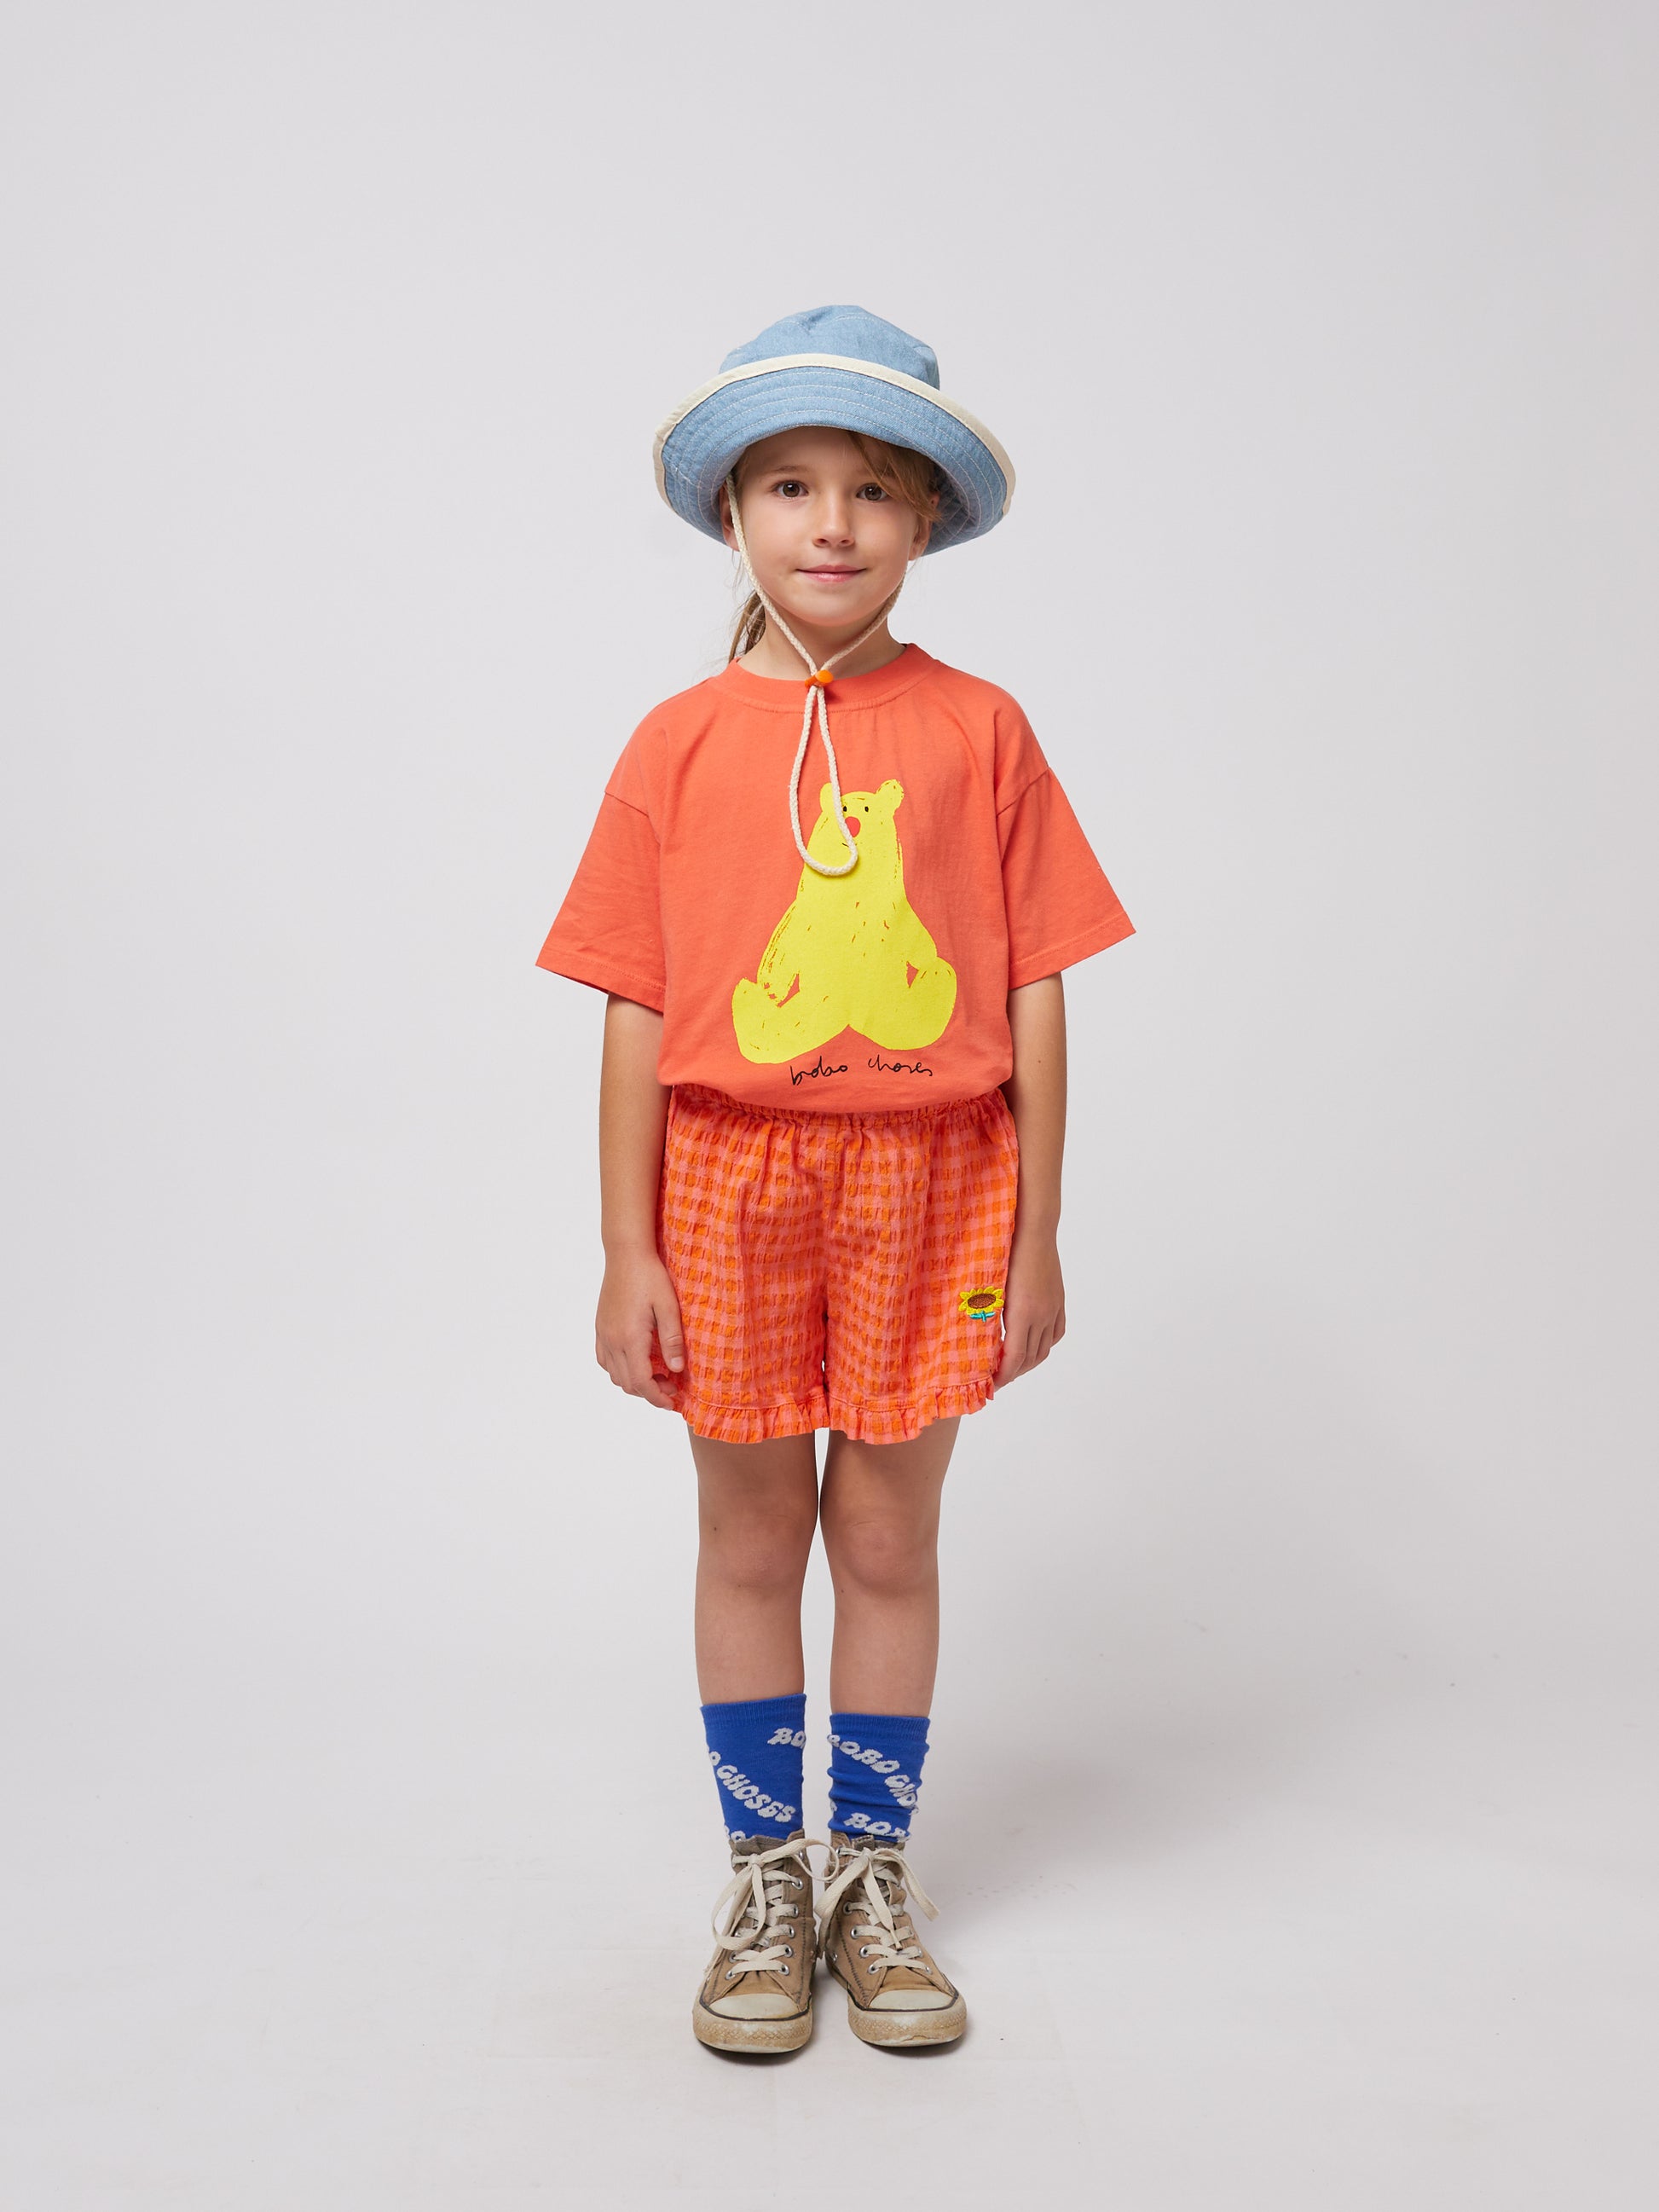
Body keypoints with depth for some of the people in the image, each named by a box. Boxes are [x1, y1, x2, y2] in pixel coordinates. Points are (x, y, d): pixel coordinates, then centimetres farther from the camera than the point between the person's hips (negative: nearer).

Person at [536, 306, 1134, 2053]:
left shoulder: (977, 730, 0)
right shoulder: (681, 743, 0)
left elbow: (1033, 995, 0)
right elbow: (636, 1012, 0)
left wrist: (1034, 1237, -1)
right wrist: (628, 1249, -2)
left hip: (927, 1187, 0)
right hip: (732, 1186, 1)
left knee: (888, 1543, 10)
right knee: (748, 1540, 11)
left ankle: (874, 1875, 29)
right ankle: (764, 1884, 29)